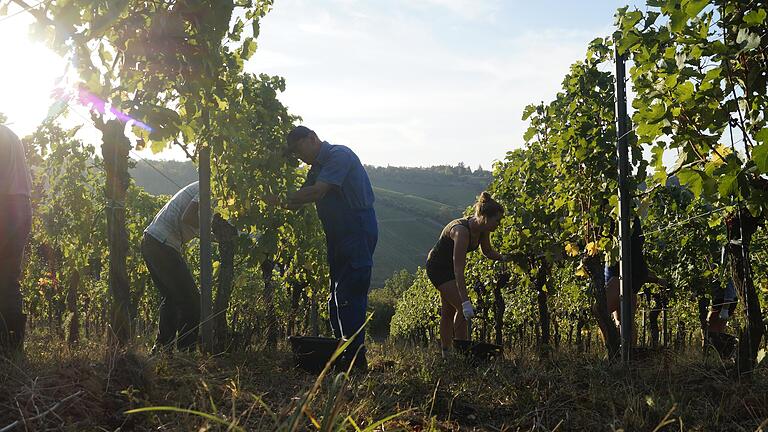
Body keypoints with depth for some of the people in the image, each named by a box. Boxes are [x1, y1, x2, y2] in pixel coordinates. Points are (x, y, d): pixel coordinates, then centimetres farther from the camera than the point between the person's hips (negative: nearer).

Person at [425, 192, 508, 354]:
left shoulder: (482, 229, -11)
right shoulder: (462, 231, -35)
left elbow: (488, 251, 11)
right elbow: (458, 269, -40)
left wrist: (503, 258, -10)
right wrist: (465, 302, -45)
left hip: (449, 267, 9)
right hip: (438, 267, -9)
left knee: (448, 311, 15)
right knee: (463, 309, -17)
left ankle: (446, 352, 25)